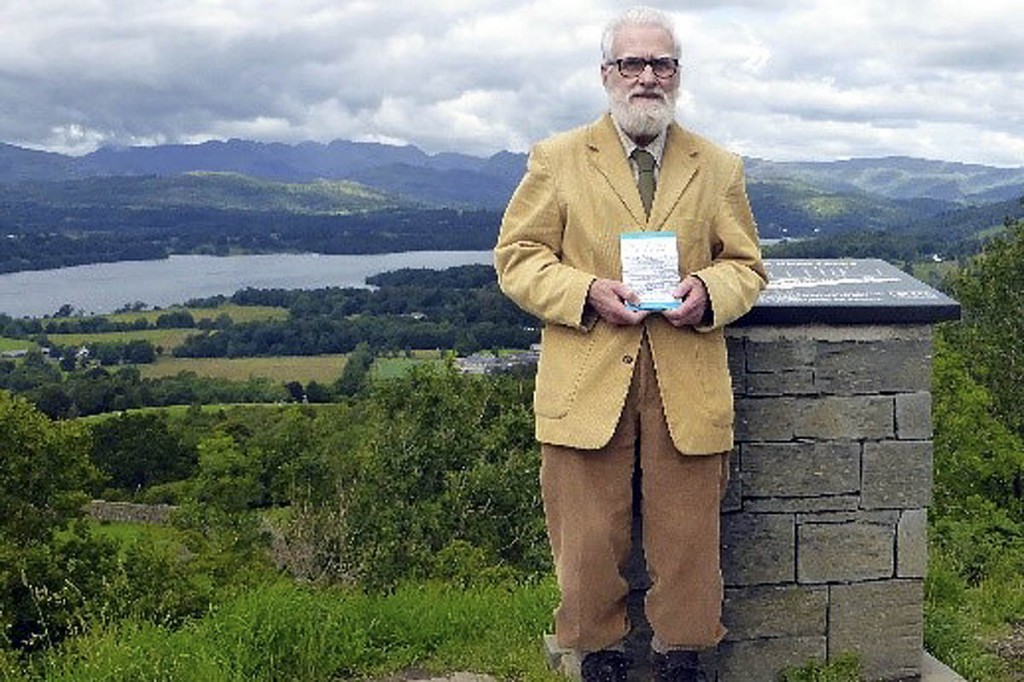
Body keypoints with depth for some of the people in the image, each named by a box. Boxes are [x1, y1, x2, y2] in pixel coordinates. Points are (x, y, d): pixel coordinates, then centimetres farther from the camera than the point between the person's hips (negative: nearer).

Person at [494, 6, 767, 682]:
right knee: (589, 541, 5)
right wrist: (586, 292, -13)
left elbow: (747, 265, 15)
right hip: (586, 384, -1)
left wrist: (708, 291, -9)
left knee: (688, 537, 8)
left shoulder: (719, 168, 11)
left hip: (689, 386, 2)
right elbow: (516, 258, 4)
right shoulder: (557, 160, 5)